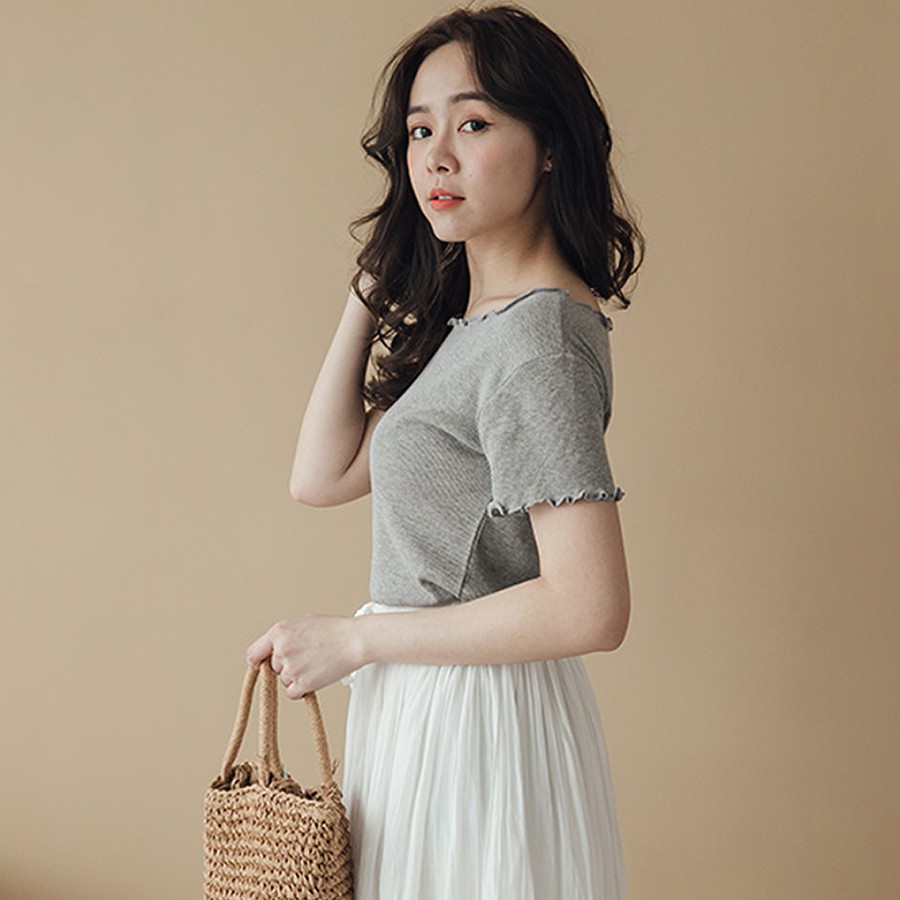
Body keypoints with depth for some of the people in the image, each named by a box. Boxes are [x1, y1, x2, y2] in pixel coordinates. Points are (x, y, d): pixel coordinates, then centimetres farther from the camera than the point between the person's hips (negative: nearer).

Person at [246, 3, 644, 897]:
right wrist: (373, 286, 3)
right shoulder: (467, 320, 8)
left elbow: (589, 608, -26)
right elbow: (322, 476, 6)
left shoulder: (540, 336, -20)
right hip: (419, 709, 9)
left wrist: (355, 637, -18)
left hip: (475, 716, -9)